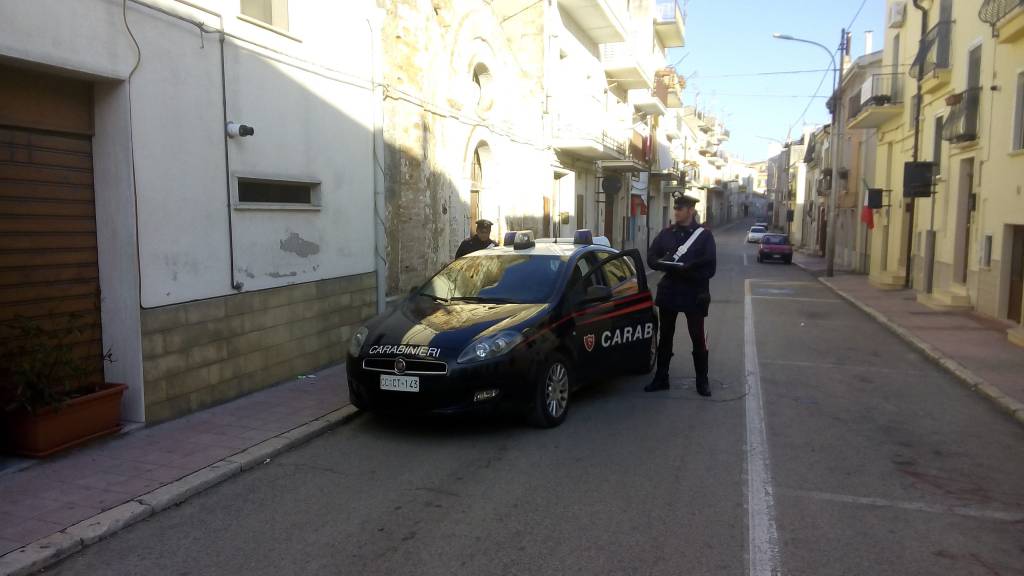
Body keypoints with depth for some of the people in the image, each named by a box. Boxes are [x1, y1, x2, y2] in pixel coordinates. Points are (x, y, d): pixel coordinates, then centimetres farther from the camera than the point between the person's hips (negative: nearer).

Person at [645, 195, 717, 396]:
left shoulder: (704, 235, -3)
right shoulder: (666, 233, 7)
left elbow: (708, 267, -10)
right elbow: (651, 258, 2)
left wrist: (683, 268, -20)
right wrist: (669, 265, -17)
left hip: (694, 294, -3)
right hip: (669, 292, 4)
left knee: (698, 338, 5)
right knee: (665, 337, 10)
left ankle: (702, 381, 17)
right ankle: (661, 378, 20)